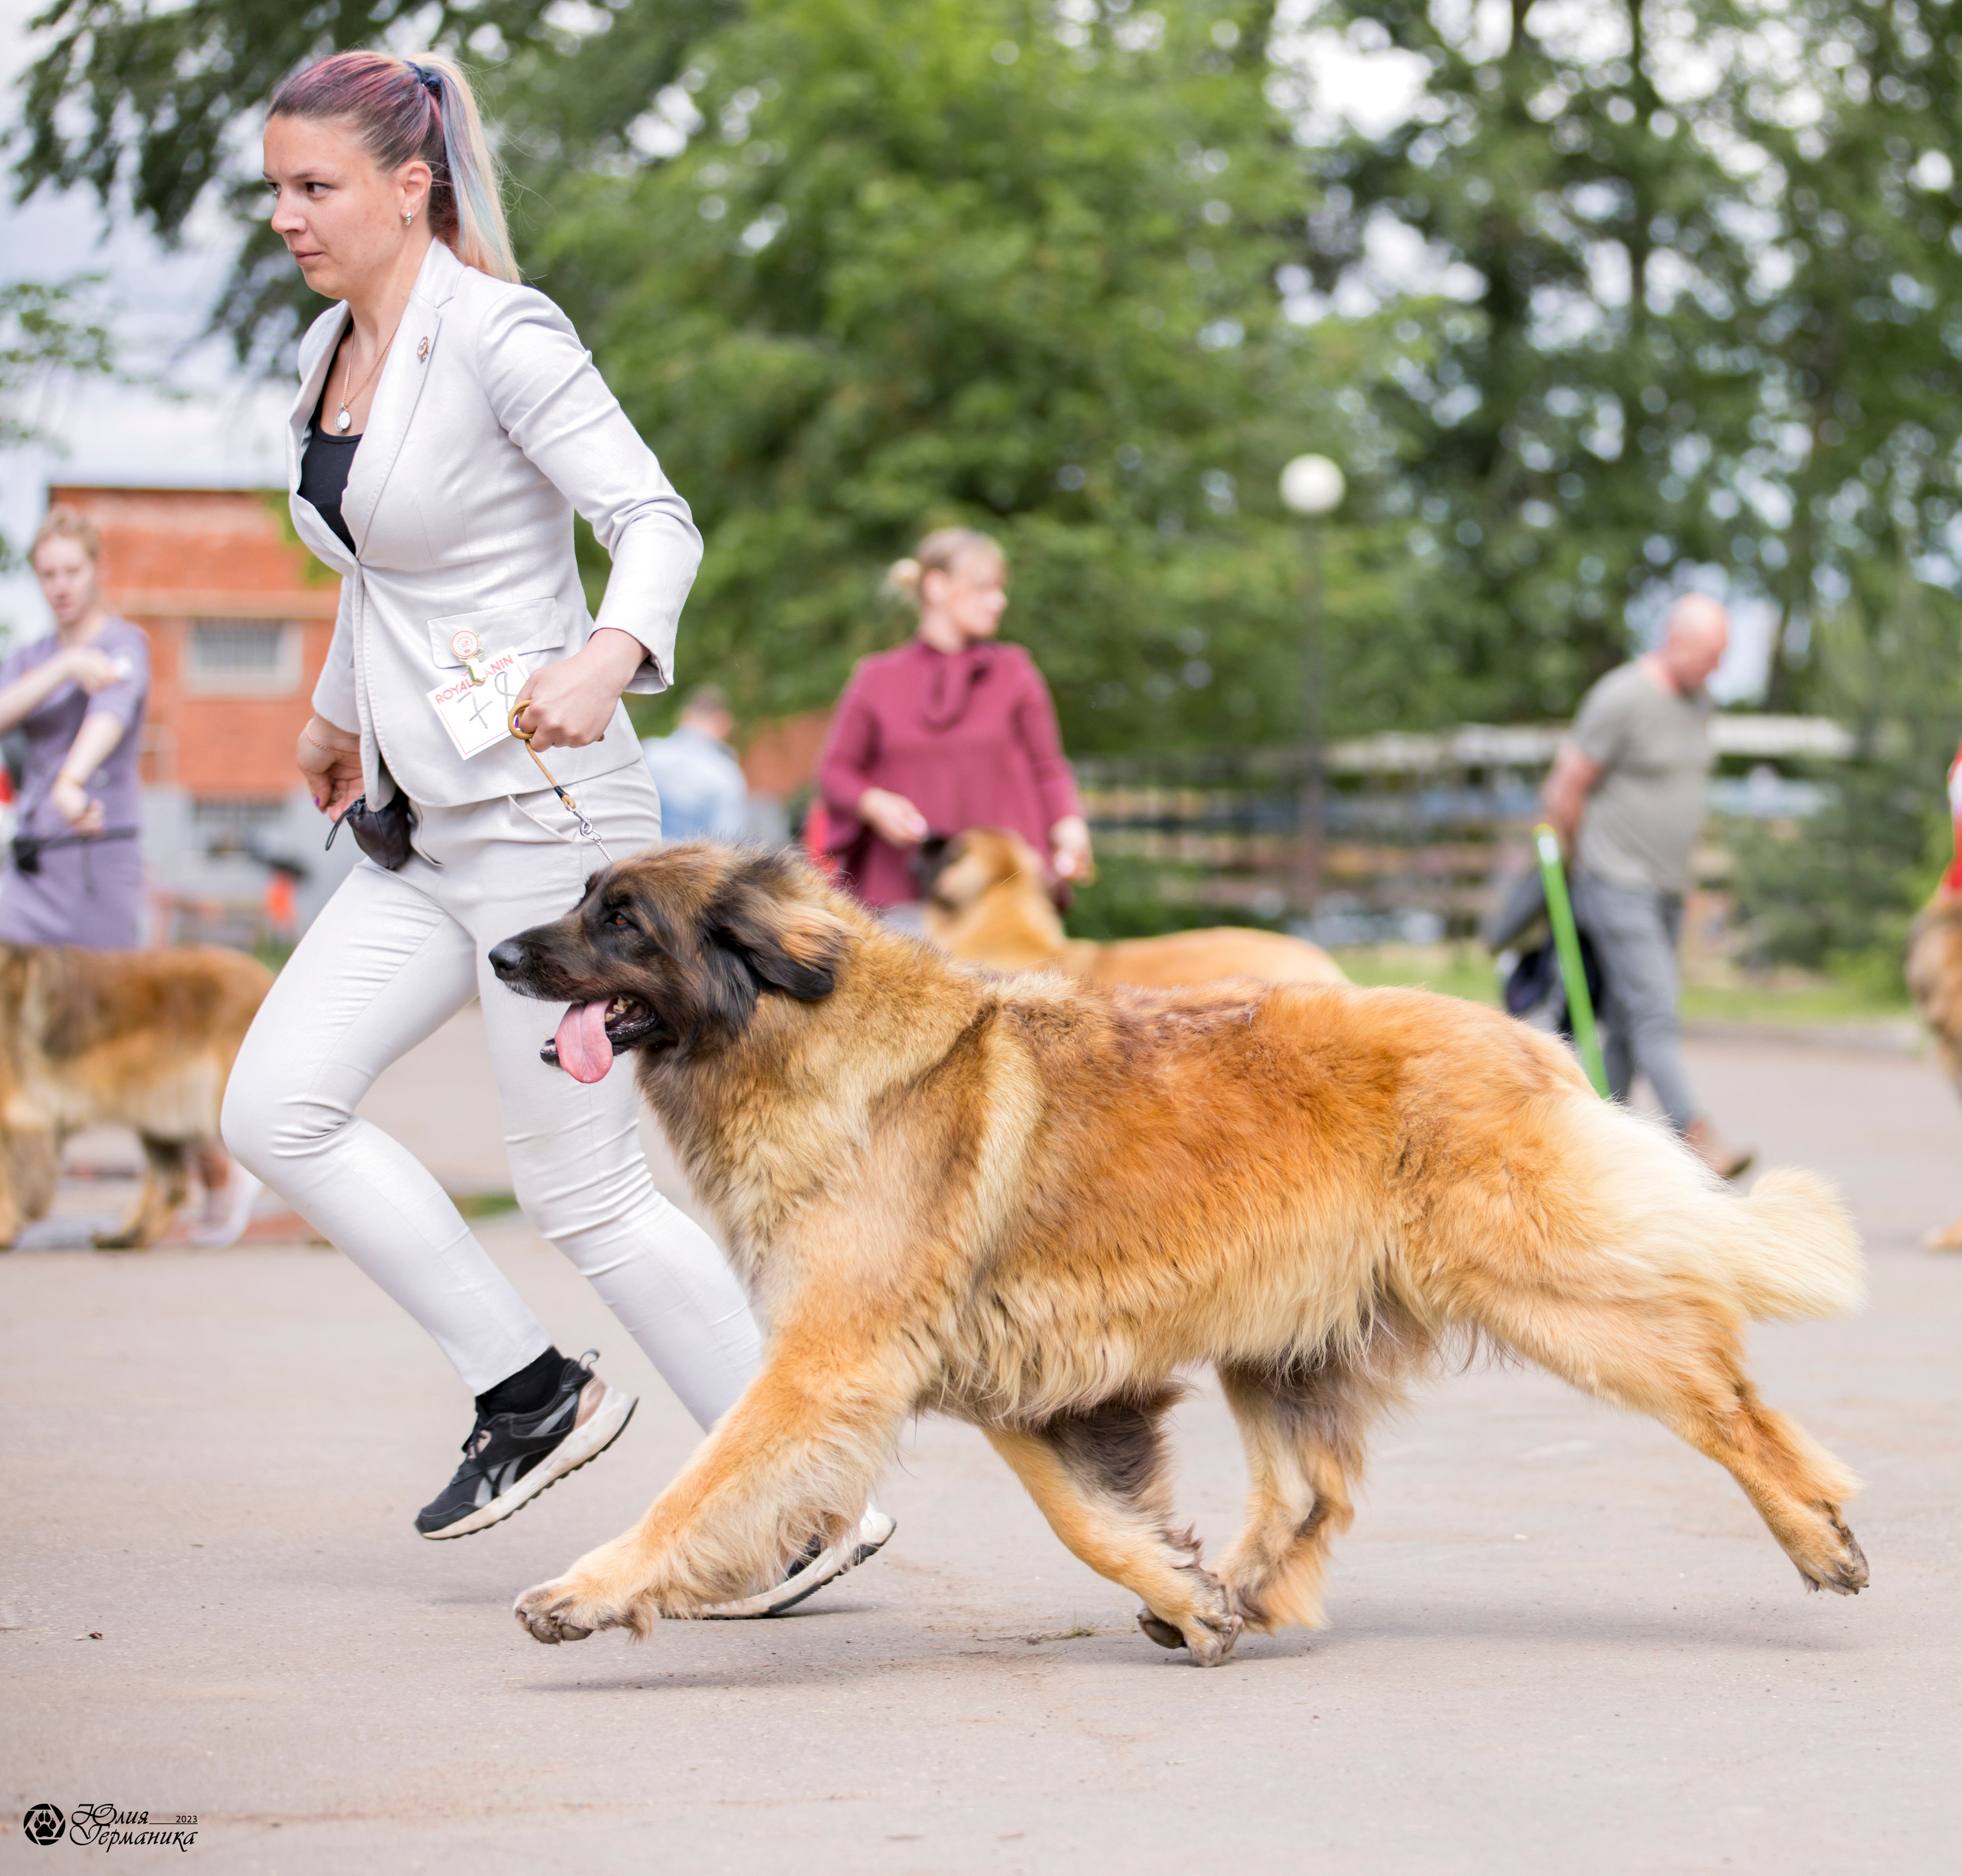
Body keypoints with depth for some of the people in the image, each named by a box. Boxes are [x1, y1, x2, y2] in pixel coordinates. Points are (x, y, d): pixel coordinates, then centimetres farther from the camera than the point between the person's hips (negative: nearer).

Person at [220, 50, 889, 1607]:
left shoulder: (502, 339, -14)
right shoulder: (329, 355, 11)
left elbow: (655, 522, -21)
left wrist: (608, 656, -41)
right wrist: (338, 715, 40)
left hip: (544, 811, -8)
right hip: (428, 832, 8)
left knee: (588, 1196, -5)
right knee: (277, 1110, -3)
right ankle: (529, 1390, 9)